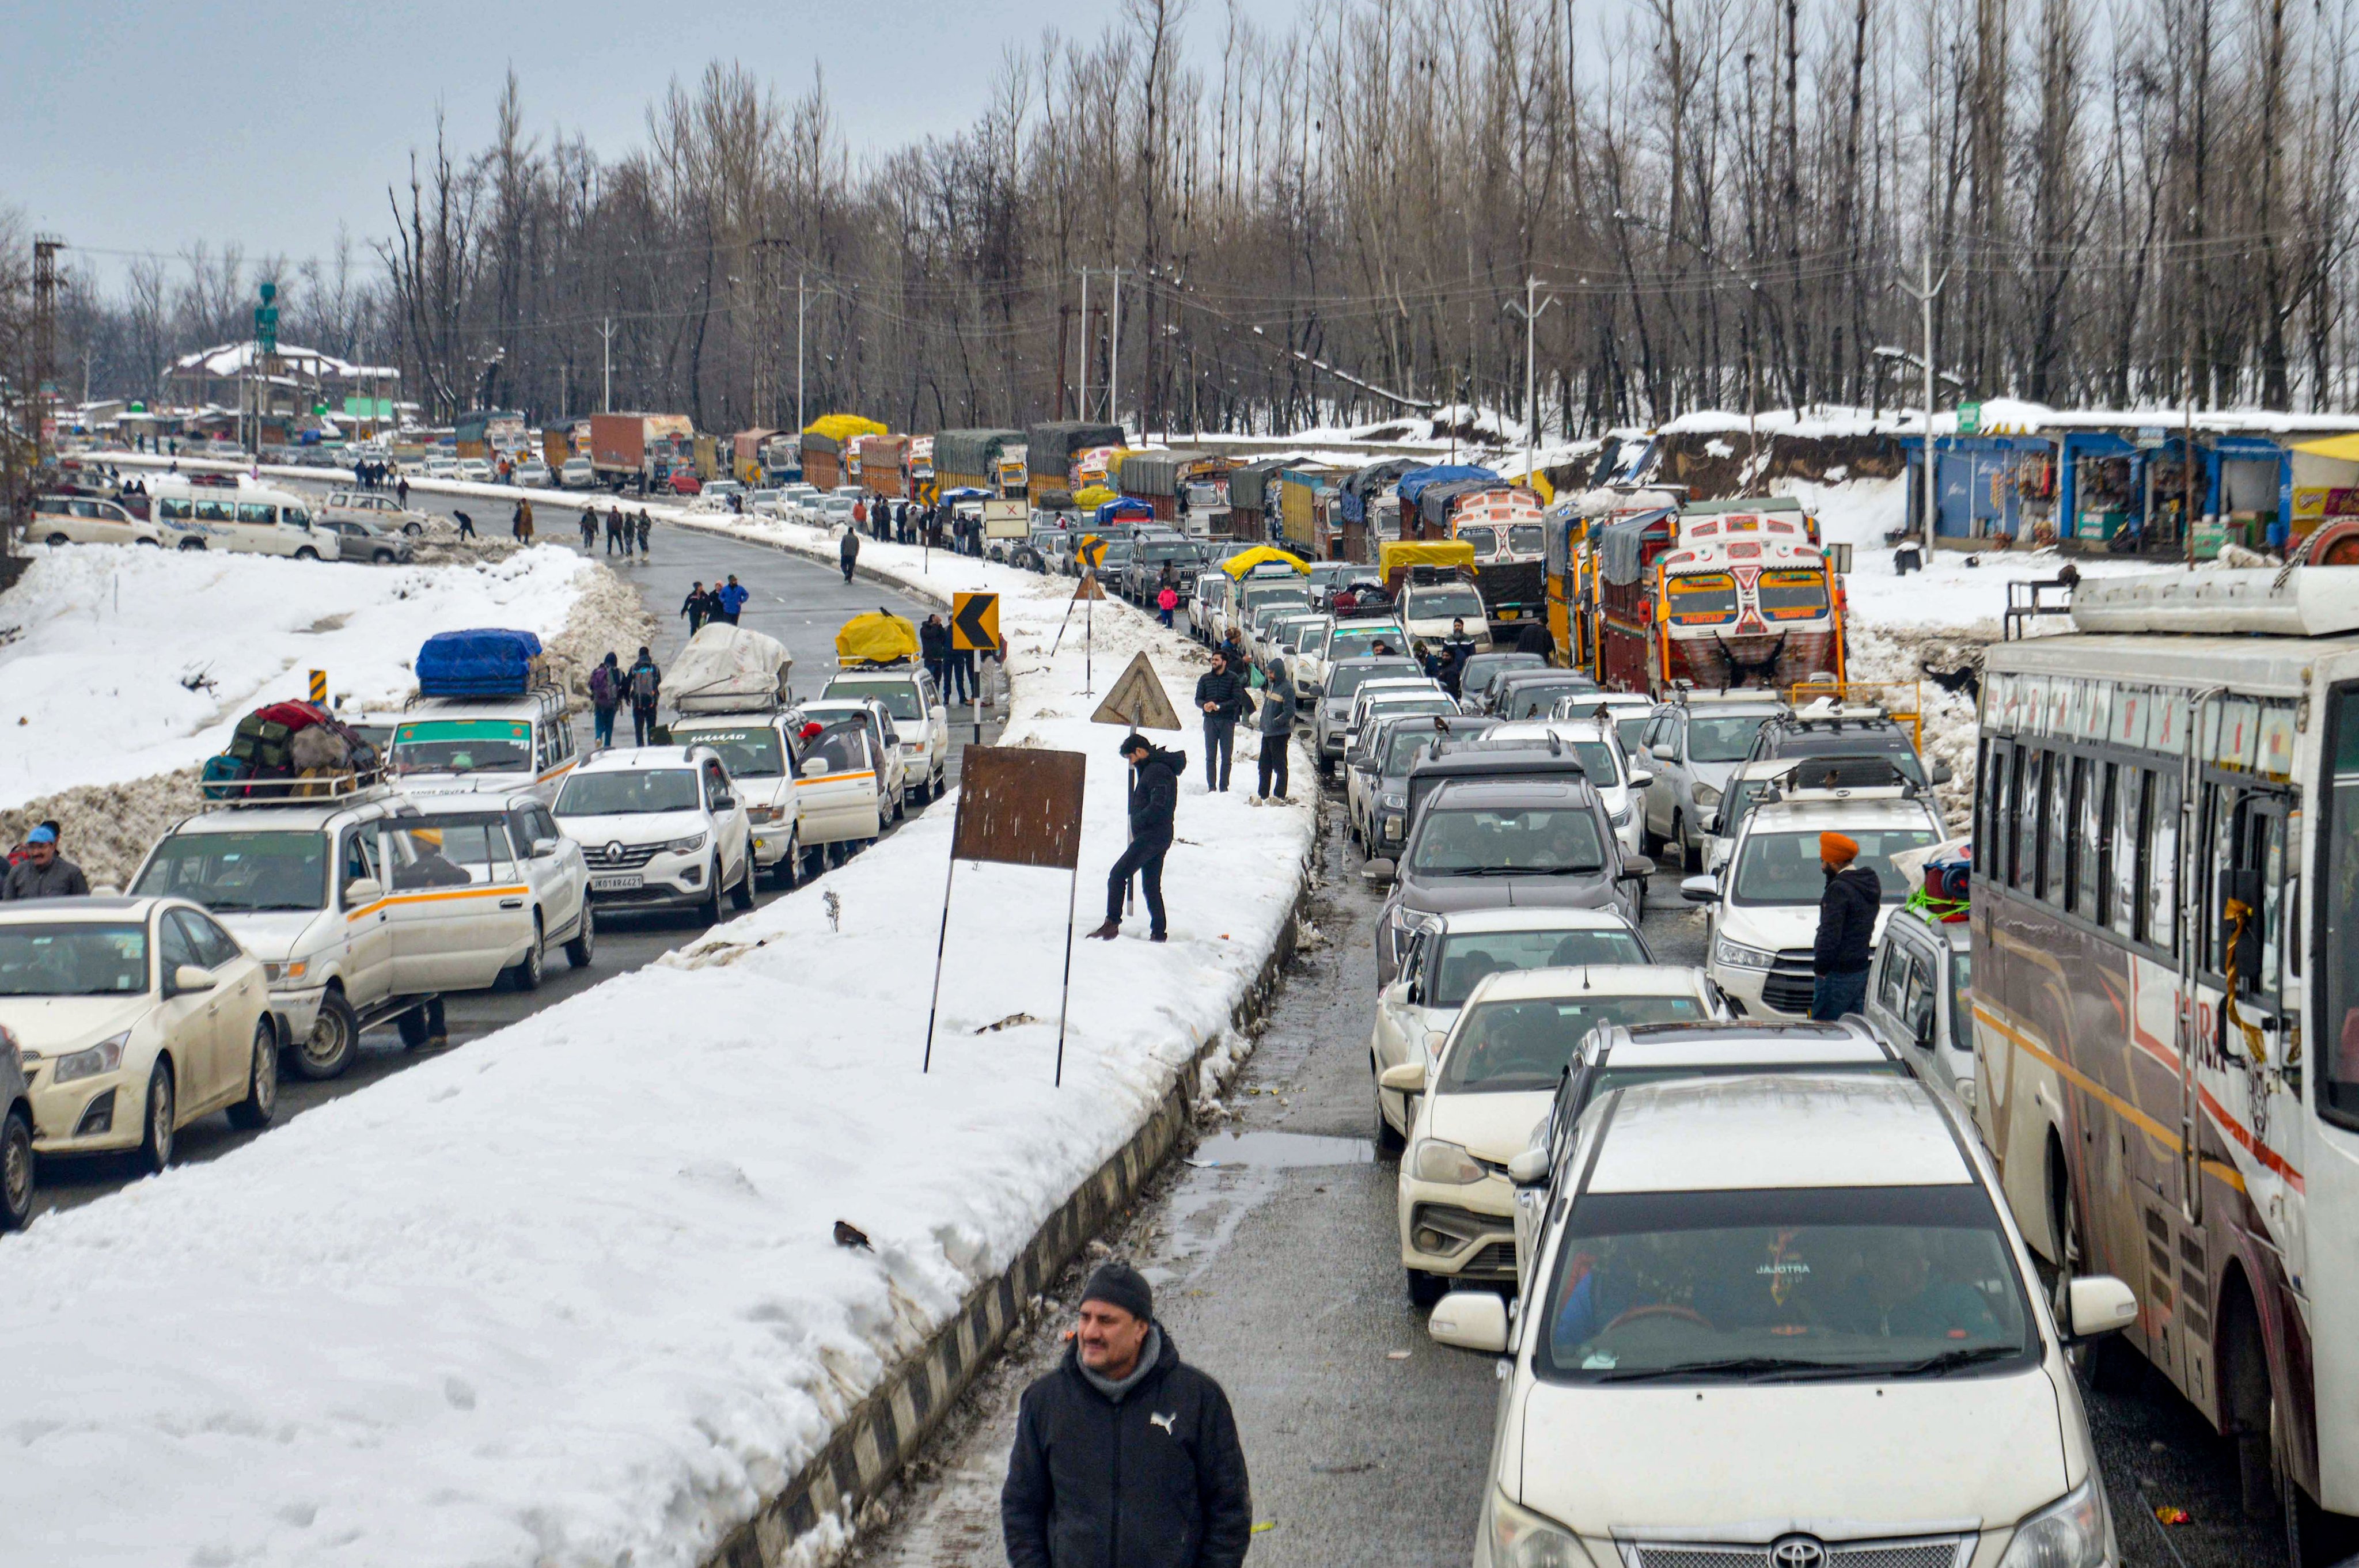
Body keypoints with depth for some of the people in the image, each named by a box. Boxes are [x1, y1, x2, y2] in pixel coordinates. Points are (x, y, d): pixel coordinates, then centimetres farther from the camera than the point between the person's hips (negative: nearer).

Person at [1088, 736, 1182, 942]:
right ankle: (1158, 932, 16)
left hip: (1151, 836, -11)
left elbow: (1159, 806, -25)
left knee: (1117, 875, -13)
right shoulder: (1151, 768, 17)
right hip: (1159, 838, 11)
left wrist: (1138, 819, -15)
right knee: (1152, 885, 13)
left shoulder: (1157, 771, -16)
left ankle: (1112, 923, -15)